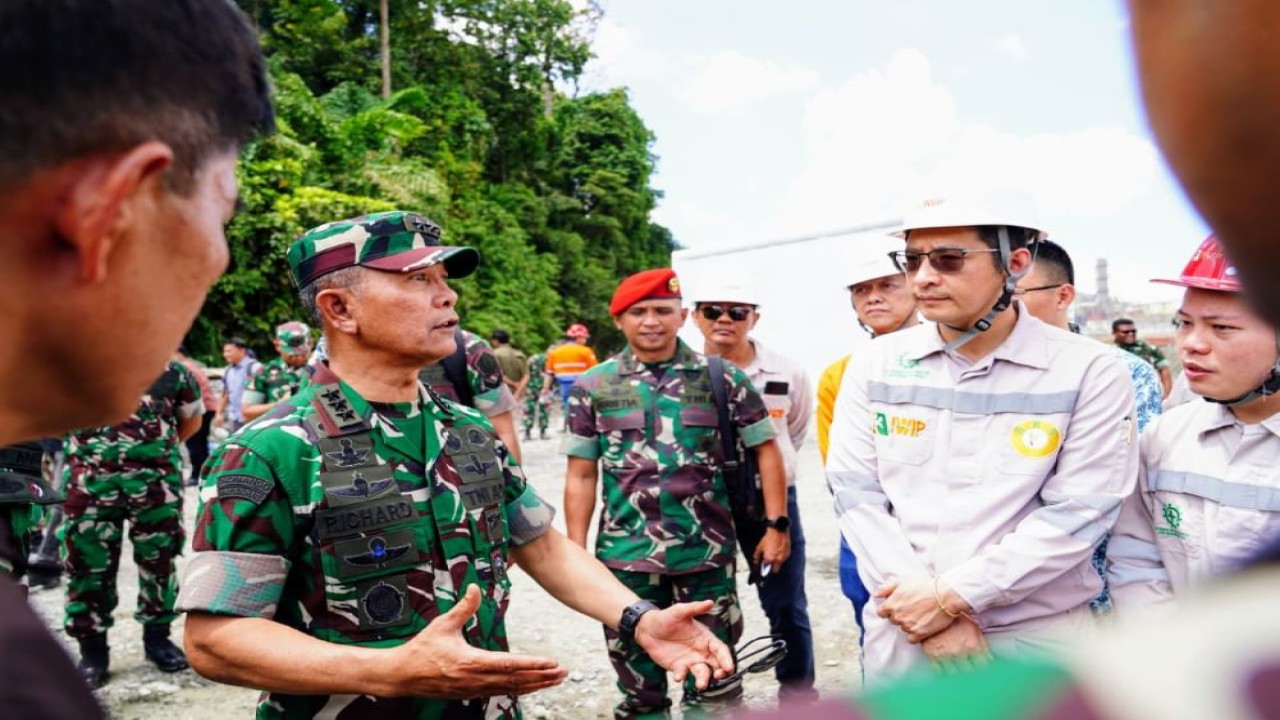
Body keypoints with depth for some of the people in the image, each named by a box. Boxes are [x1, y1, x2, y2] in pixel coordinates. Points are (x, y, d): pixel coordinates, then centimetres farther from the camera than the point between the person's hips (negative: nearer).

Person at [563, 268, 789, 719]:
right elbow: (581, 475, 5)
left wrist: (777, 525, 0)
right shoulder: (593, 386, 3)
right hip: (625, 557, 1)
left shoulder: (721, 378, 1)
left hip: (708, 553, 0)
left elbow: (765, 449, 6)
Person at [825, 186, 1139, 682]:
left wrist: (951, 595, -17)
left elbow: (1077, 512, -13)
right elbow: (855, 491, -5)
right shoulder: (876, 365, 0)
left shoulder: (1090, 373, -8)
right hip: (901, 630, 2)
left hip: (1035, 639, -2)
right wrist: (927, 607, -14)